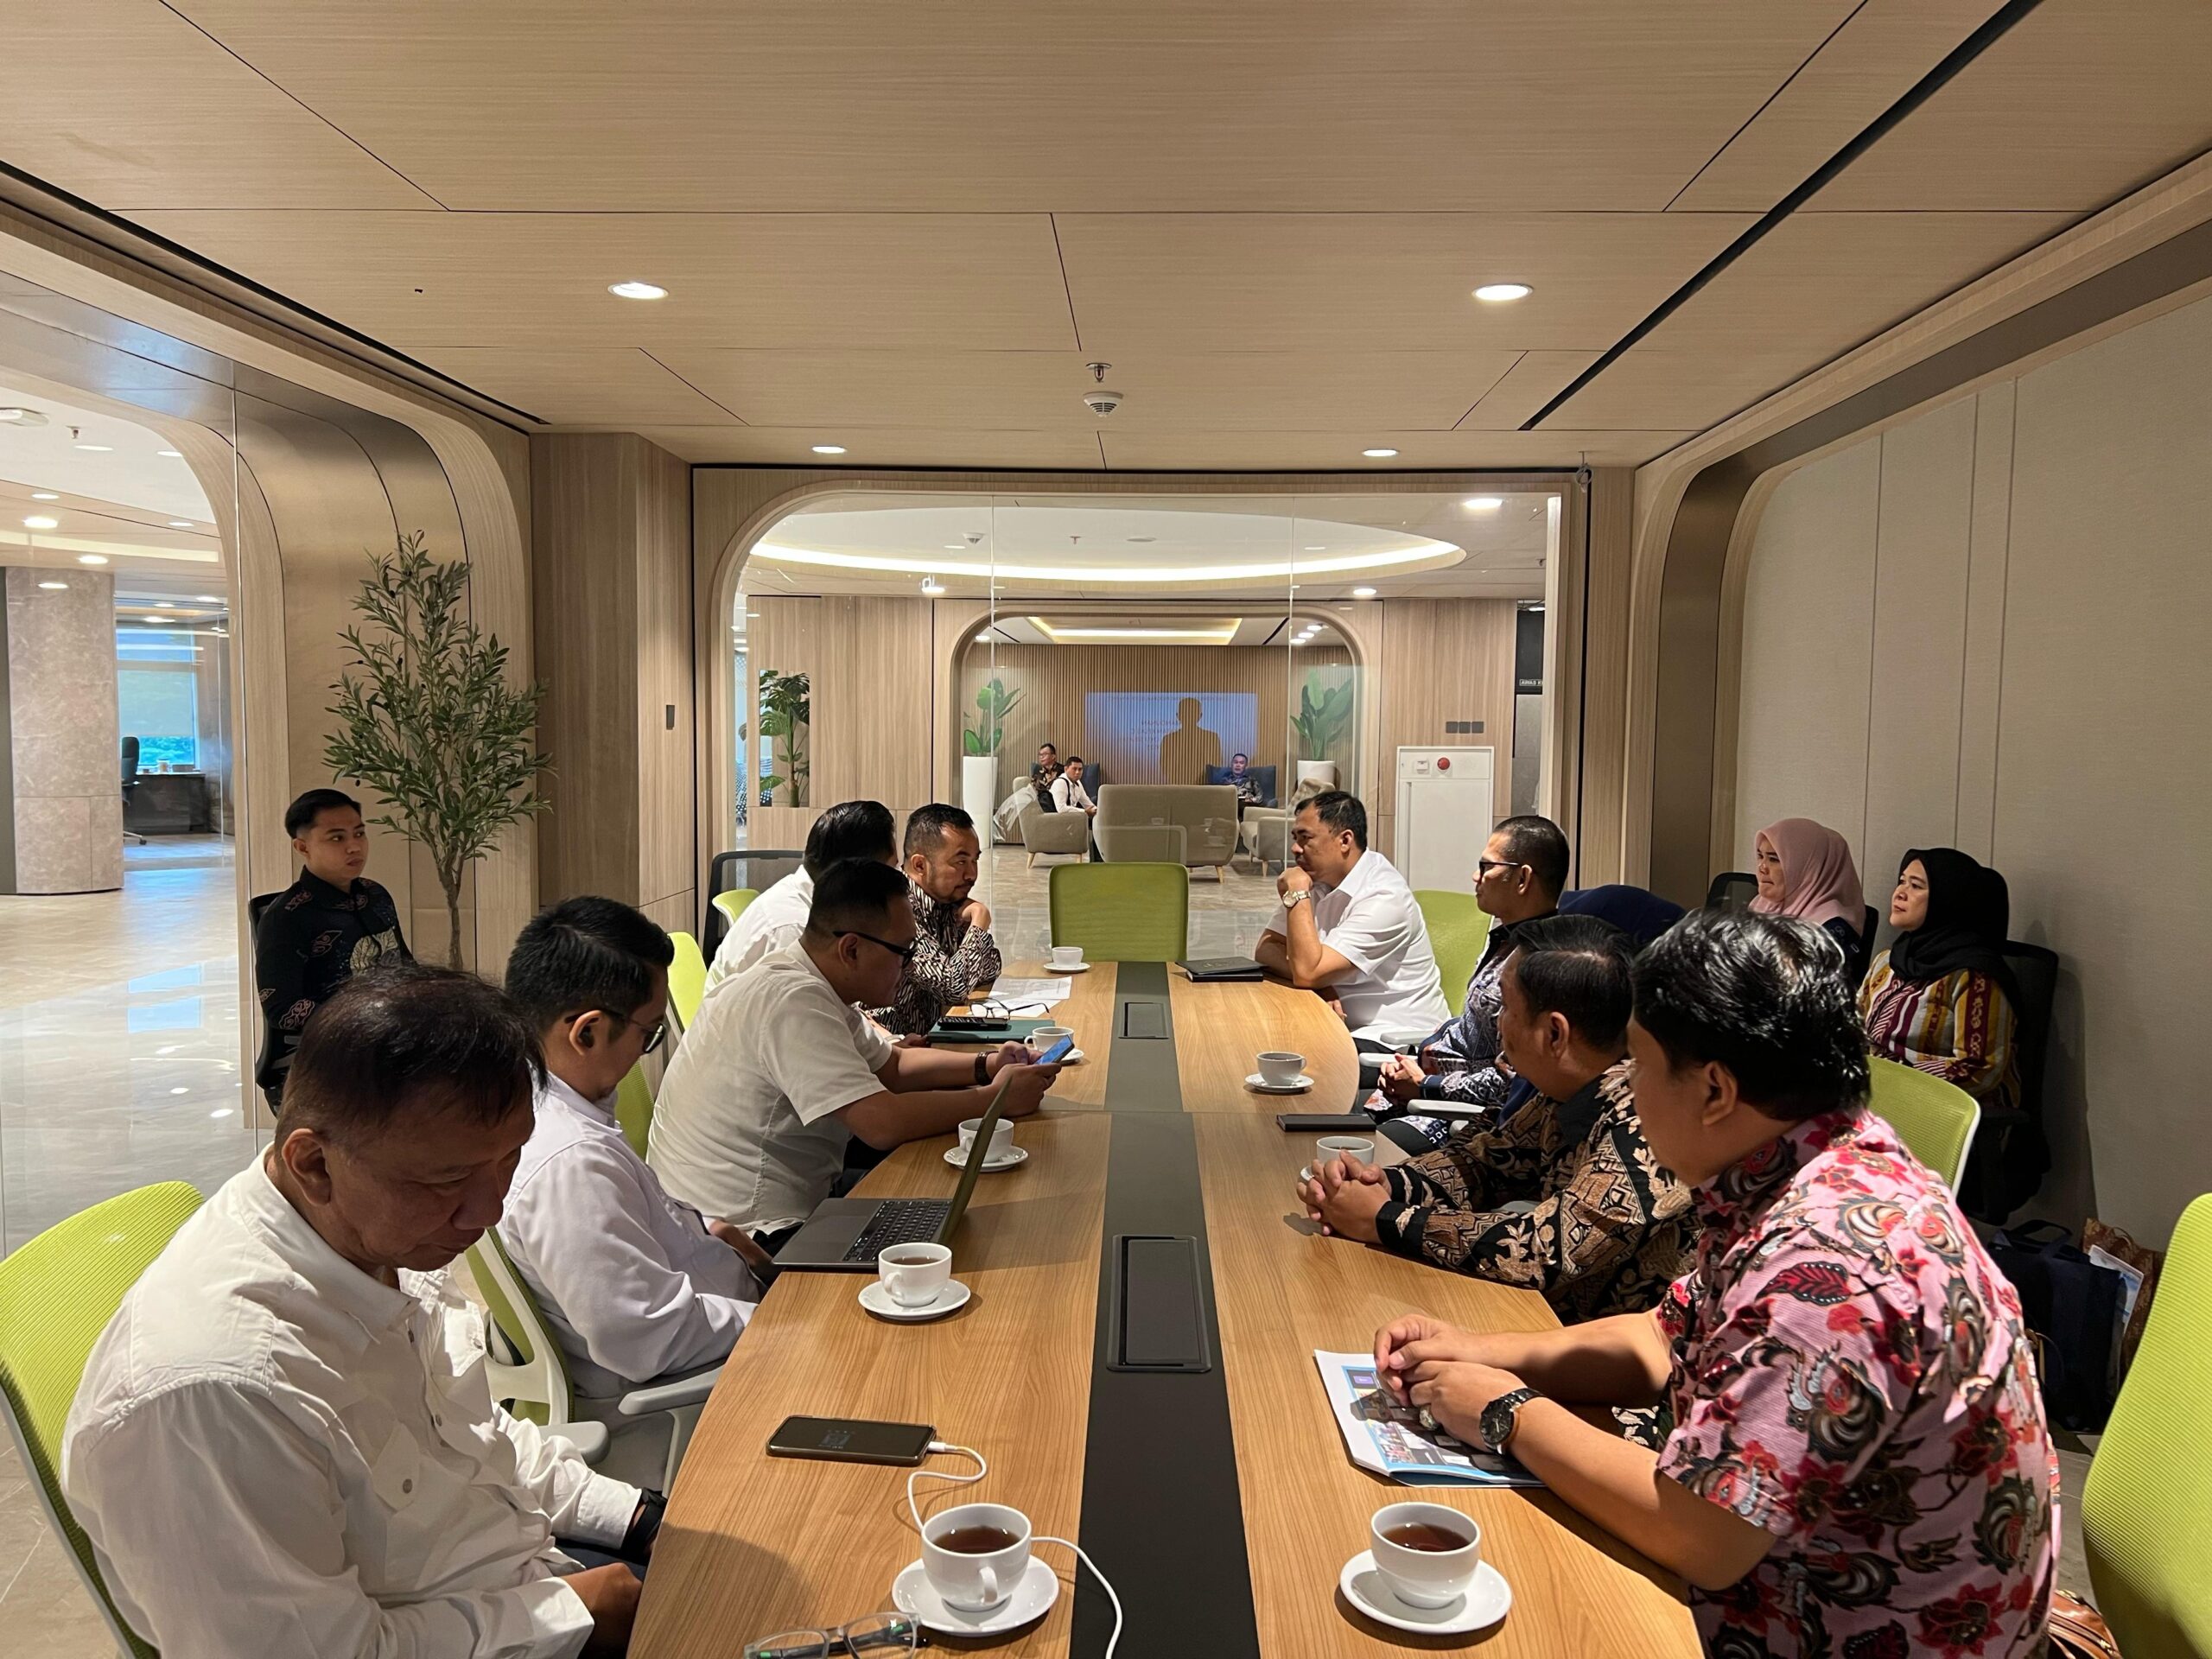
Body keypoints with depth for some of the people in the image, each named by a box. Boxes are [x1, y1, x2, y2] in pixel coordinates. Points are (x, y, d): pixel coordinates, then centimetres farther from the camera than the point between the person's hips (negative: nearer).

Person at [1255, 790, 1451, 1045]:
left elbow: (1307, 972, -26)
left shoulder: (1385, 898, -21)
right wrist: (1318, 982, -18)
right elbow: (1266, 949, -1)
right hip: (1348, 1027, 7)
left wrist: (1297, 895, -19)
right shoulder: (1316, 880, 4)